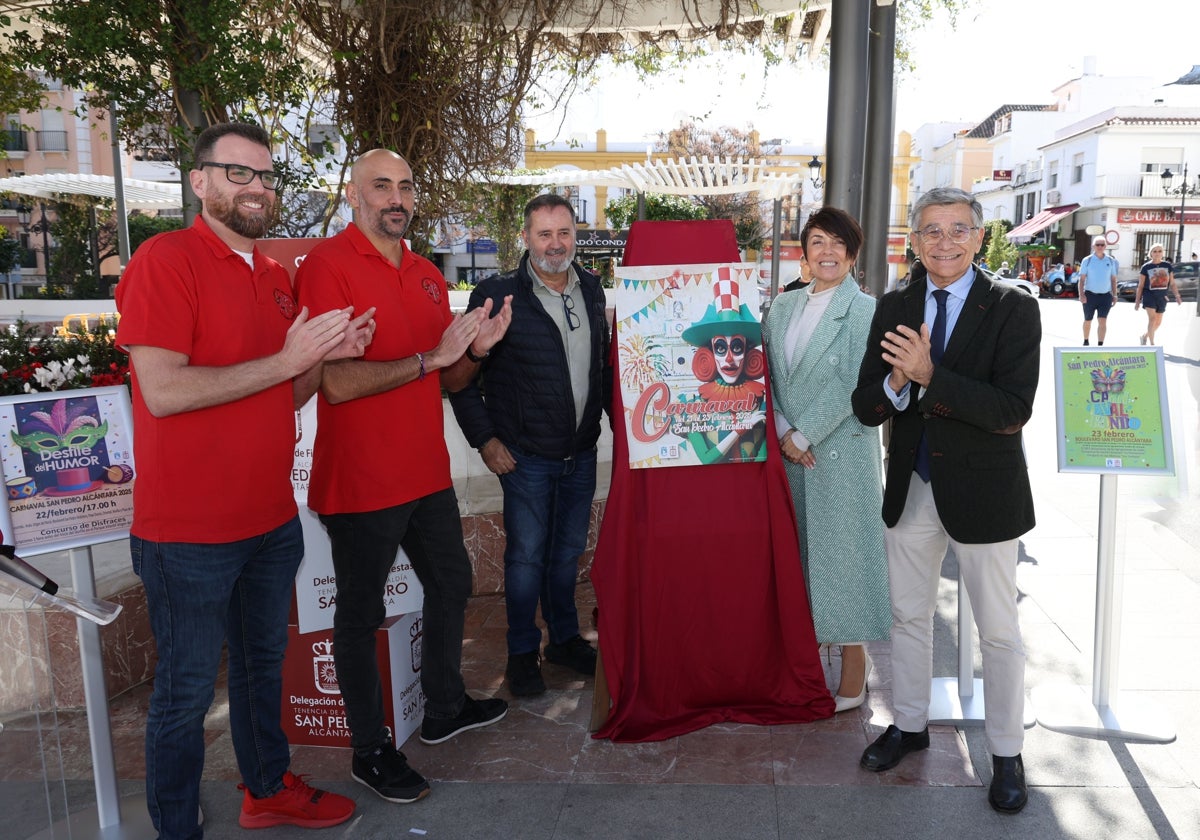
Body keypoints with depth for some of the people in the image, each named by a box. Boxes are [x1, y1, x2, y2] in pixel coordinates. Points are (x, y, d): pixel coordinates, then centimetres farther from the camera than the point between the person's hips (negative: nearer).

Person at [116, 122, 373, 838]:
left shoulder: (278, 277, 11)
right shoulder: (166, 260, -13)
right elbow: (162, 391, -23)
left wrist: (329, 354, -3)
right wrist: (287, 359, -21)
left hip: (273, 520, 8)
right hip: (188, 532, -8)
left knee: (264, 663, 23)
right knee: (187, 691, 8)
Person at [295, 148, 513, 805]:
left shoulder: (428, 276, 11)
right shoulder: (326, 265, -13)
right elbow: (337, 383, -23)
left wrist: (475, 348, -5)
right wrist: (429, 357, -20)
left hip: (427, 472, 8)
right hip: (361, 481, -8)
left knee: (451, 585, 20)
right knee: (360, 614, 7)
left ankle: (445, 707, 41)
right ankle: (370, 751, 24)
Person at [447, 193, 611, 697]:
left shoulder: (592, 291, 5)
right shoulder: (497, 296, -11)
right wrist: (484, 440, -10)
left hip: (582, 452, 5)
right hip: (527, 457, -4)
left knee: (568, 551, 16)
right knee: (526, 555, 5)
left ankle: (564, 638, 33)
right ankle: (522, 652, 23)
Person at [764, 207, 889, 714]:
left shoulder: (864, 310, -7)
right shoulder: (783, 307, 10)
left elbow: (852, 388, -13)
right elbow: (768, 375, 7)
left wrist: (805, 435, -13)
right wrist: (783, 432, -6)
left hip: (841, 451, -5)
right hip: (789, 451, 5)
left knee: (842, 550, 1)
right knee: (796, 549, 13)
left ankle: (854, 665, 14)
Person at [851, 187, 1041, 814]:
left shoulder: (1013, 309, -10)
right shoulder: (893, 310, 1)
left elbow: (1013, 411, -21)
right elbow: (865, 407, -4)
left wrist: (929, 375, -29)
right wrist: (896, 382, -26)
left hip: (983, 493, -3)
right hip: (911, 491, 4)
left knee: (998, 630, 10)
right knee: (909, 615, 17)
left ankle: (1006, 755, 29)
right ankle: (909, 725, 38)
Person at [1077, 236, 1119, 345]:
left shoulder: (1111, 261, 6)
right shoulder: (1087, 260, 0)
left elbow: (1113, 279, 11)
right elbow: (1082, 279, -3)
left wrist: (1114, 295, 7)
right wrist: (1081, 294, -13)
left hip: (1105, 295, 1)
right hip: (1090, 294, -1)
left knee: (1103, 321, -10)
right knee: (1087, 321, 13)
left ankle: (1100, 345, -11)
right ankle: (1085, 342, 32)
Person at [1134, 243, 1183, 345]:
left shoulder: (1168, 266, 4)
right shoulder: (1146, 267, -3)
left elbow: (1172, 283, 7)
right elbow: (1140, 286, 0)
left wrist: (1177, 296, -4)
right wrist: (1137, 301, -2)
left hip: (1162, 297, 4)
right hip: (1149, 295, -4)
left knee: (1158, 322, 11)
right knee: (1152, 318, -18)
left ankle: (1145, 336, 36)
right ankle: (1152, 344, -14)